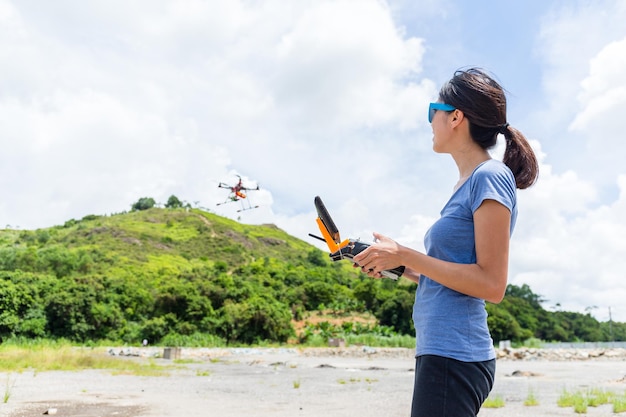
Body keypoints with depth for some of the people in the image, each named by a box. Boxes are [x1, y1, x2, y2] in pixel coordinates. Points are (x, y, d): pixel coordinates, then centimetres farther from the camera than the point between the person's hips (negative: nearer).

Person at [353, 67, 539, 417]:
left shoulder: (491, 176, -11)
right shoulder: (468, 183, 15)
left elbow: (492, 285, -17)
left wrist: (405, 255, -16)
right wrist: (397, 265, 8)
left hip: (454, 356, -9)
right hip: (441, 350, 9)